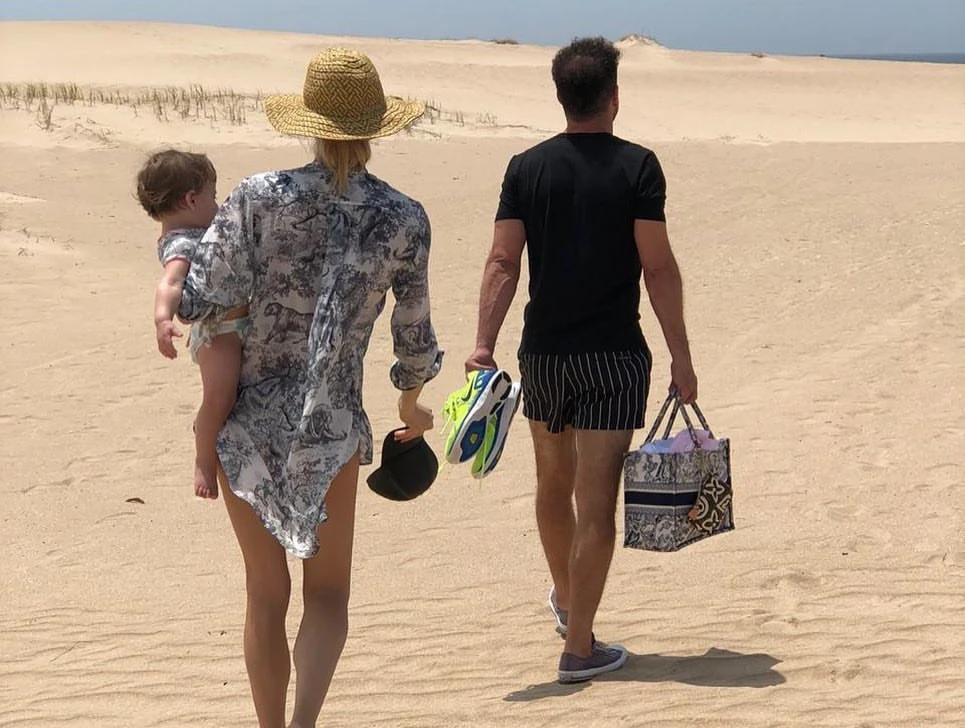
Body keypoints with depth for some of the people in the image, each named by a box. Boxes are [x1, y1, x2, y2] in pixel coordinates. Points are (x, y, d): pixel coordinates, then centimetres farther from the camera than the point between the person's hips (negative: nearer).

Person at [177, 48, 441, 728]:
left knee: (267, 594, 15)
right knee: (328, 594, 13)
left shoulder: (260, 196, -11)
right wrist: (412, 401, 23)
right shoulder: (404, 219, -6)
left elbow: (202, 300, -15)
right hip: (333, 424, 0)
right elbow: (415, 332, 4)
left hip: (248, 416, 0)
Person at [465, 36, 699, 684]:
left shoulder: (527, 168, 2)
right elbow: (659, 267, -10)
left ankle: (566, 599, 43)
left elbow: (504, 262, -5)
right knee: (595, 501, -2)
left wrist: (484, 345, -6)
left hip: (544, 353, 4)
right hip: (614, 356, -4)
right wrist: (681, 357, -5)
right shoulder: (636, 167, -7)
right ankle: (580, 647, 0)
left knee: (554, 482, 22)